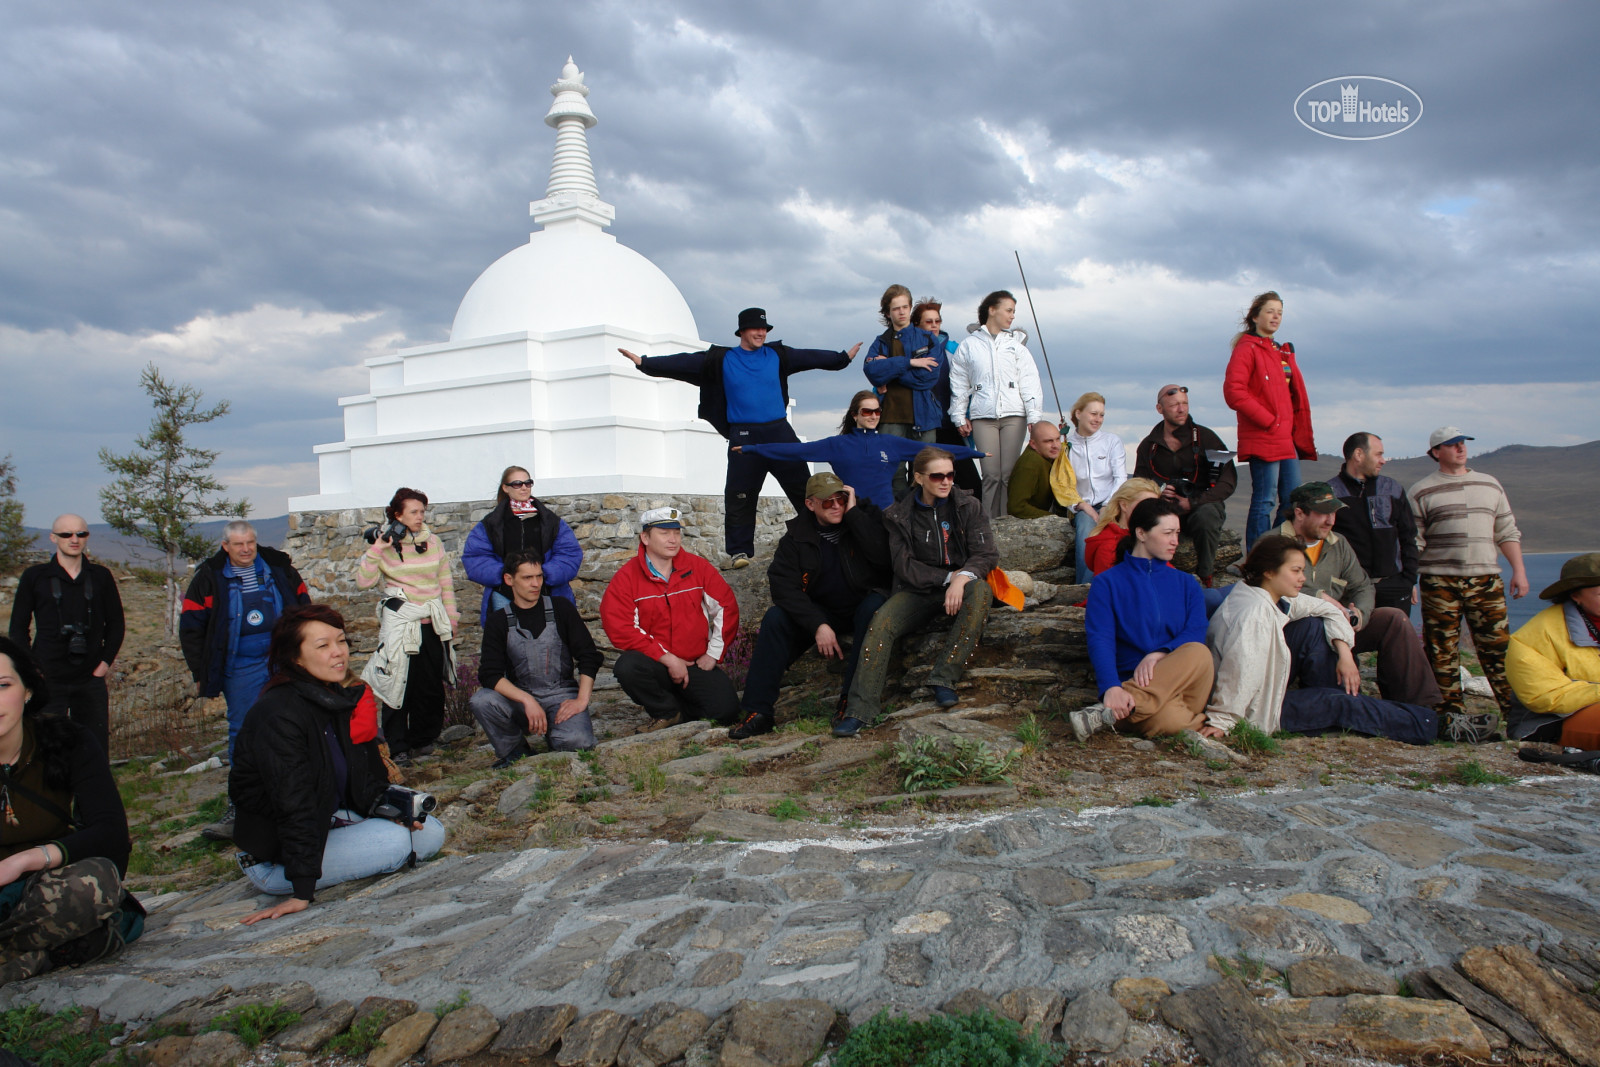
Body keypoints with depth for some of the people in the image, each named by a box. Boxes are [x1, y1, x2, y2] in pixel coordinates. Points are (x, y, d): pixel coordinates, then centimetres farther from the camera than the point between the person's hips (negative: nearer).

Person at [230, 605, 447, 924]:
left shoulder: (345, 698, 1)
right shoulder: (279, 715, -25)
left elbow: (366, 776, 10)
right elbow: (293, 805, -28)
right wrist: (302, 893, -27)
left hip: (333, 821, 8)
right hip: (274, 860, -8)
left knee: (431, 833, -2)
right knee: (396, 840, -24)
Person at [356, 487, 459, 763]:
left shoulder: (433, 541, 7)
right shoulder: (386, 545, -2)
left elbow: (446, 582, 13)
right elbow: (363, 581, -11)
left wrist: (451, 616, 12)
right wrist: (376, 548, -17)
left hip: (433, 624, 3)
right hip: (400, 624, -3)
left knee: (432, 686, 7)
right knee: (399, 684, -3)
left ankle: (424, 740, 23)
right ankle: (398, 747, 6)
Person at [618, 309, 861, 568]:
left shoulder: (777, 355, 10)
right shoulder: (721, 360, 3)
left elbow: (810, 357, 18)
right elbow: (685, 362, -1)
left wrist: (843, 358, 20)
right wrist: (644, 362, -8)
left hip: (780, 432, 2)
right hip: (744, 437, -2)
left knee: (804, 488, 6)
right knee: (739, 496, -2)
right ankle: (739, 551, 6)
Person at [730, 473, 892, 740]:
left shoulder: (867, 516, -8)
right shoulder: (797, 535, -3)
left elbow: (883, 556, -26)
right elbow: (783, 585, -14)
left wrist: (853, 513, -24)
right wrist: (818, 625, -26)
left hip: (865, 604, -2)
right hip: (822, 612, 2)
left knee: (874, 609, -36)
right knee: (775, 617, -21)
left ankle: (851, 703, -32)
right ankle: (758, 712, -20)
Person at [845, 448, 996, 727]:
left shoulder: (968, 507, 1)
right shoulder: (900, 516, 1)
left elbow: (987, 553, -7)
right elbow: (905, 567, -3)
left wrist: (963, 577, -28)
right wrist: (949, 576, -15)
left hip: (961, 584, 0)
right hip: (919, 590, 0)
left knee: (981, 592, -35)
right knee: (881, 621, -27)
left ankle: (944, 679, -32)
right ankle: (859, 710, -29)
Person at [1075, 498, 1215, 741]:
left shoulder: (1186, 583, 19)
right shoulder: (1107, 583, 7)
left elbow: (1196, 633, 2)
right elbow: (1100, 641, -8)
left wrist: (1158, 654, -20)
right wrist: (1111, 688, -28)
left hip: (1182, 680, 5)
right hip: (1133, 682, -5)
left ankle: (1108, 714, -33)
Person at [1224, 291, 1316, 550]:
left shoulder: (1284, 351, 21)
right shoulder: (1247, 348, -4)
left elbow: (1297, 396, 24)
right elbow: (1233, 391, -16)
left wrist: (1301, 435, 11)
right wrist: (1268, 420, -15)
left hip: (1287, 439, 8)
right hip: (1263, 438, -8)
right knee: (1264, 501, -8)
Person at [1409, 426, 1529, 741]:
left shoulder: (1490, 485, 17)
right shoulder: (1421, 492, 3)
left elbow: (1507, 532, 18)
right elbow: (1413, 542, 1)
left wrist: (1519, 570, 10)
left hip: (1486, 579, 3)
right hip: (1440, 581, -3)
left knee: (1498, 645, 1)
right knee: (1443, 650, -1)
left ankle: (1516, 708, 8)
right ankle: (1451, 713, 4)